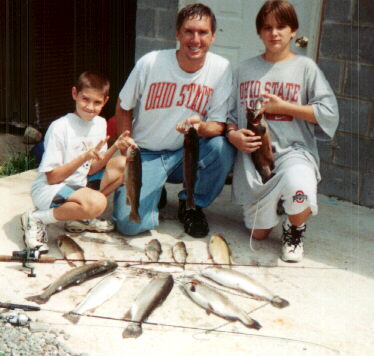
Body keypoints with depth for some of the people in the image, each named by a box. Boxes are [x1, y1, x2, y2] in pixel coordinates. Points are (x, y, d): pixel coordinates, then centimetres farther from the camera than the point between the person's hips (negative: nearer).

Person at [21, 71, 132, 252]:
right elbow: (52, 177, -16)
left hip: (78, 184, 8)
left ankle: (81, 218, 0)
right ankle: (36, 218, -13)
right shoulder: (60, 127, -18)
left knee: (123, 164, -5)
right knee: (97, 202, -34)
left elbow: (91, 170, 1)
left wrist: (115, 147, -13)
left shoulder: (100, 123, 3)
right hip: (48, 189, -8)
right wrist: (84, 157, -28)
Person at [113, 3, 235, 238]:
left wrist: (201, 127, -34)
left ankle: (192, 204, -2)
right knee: (130, 223, -20)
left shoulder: (221, 69, -12)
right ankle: (155, 192, 17)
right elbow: (123, 107, 2)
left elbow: (219, 125, -10)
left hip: (188, 153, 2)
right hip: (145, 154, -1)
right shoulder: (150, 63, -13)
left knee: (223, 148, -31)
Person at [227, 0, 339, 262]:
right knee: (258, 233, 4)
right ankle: (277, 203, 40)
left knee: (299, 191, -38)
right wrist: (233, 135, -9)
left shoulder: (305, 67, 3)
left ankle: (295, 232, -2)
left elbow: (328, 113, -6)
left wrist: (283, 107, -10)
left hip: (294, 150, -3)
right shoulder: (246, 69, 12)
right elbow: (229, 114, 13)